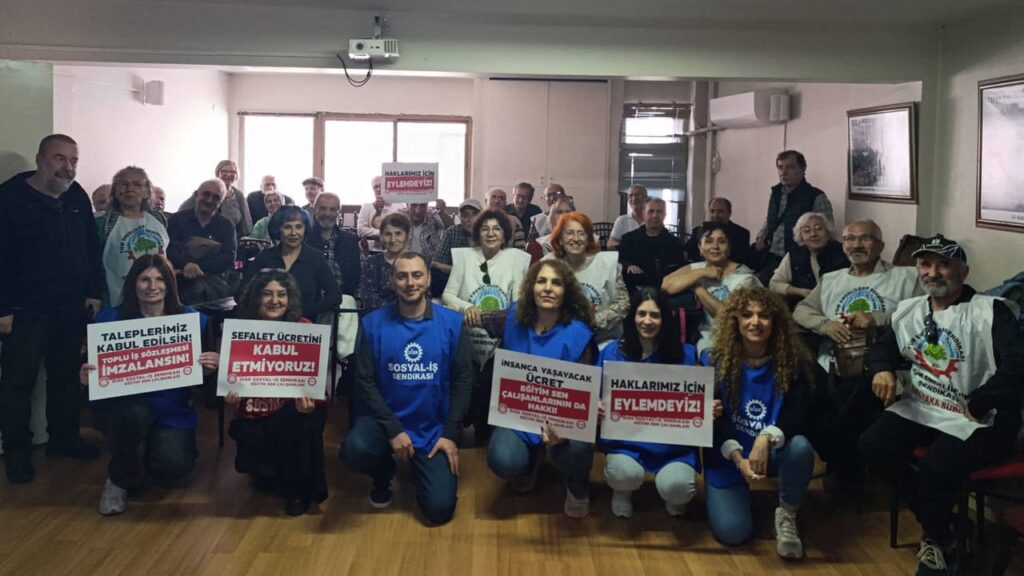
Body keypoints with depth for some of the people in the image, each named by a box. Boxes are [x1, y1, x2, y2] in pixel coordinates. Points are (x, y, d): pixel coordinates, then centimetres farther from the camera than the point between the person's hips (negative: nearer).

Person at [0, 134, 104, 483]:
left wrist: (94, 292, 8)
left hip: (71, 309, 5)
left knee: (67, 376, 14)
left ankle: (64, 438, 28)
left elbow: (92, 248, 14)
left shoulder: (77, 198, 7)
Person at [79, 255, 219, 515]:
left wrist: (211, 366, -20)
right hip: (123, 403, -1)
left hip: (172, 408, 1)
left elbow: (200, 368, 4)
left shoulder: (192, 319, -1)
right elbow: (92, 366, -1)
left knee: (174, 466, -23)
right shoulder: (110, 318, -2)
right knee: (132, 413, -37)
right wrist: (86, 378, -24)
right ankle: (119, 480, -5)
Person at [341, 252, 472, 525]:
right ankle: (384, 472, 7)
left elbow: (462, 380, -2)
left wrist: (450, 434, -9)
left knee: (439, 509, -11)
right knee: (354, 449, -33)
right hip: (385, 420, 0)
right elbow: (365, 381, -7)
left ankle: (422, 468, 27)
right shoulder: (373, 323, -5)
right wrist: (393, 429, -16)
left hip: (434, 429, 0)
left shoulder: (452, 322, -3)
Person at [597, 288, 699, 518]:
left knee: (674, 488, -28)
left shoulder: (685, 354, 0)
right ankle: (623, 489, 11)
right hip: (626, 441, 0)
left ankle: (675, 492, 15)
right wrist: (596, 410, -20)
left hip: (673, 444, 0)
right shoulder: (612, 352, 1)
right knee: (626, 474, -31)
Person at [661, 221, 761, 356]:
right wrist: (702, 273, -12)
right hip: (706, 339, 4)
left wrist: (698, 289, -10)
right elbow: (666, 285, -10)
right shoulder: (697, 268, 6)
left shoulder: (743, 276, -5)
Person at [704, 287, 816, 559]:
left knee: (800, 446, -35)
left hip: (772, 451, 1)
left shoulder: (792, 362, -7)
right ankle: (739, 494, 21)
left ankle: (787, 516, -8)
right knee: (732, 532, -16)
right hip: (727, 456, 0)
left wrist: (767, 438, -37)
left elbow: (798, 414, -15)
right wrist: (738, 458, -27)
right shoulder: (716, 361, -8)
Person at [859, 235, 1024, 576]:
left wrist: (977, 404, -24)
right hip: (920, 408, 7)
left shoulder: (990, 311, -11)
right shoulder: (908, 309, 10)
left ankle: (938, 539, 4)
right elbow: (884, 346, 25)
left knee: (937, 466, -31)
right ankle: (939, 521, 2)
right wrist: (883, 369, 0)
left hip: (980, 420, -6)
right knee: (872, 445, -15)